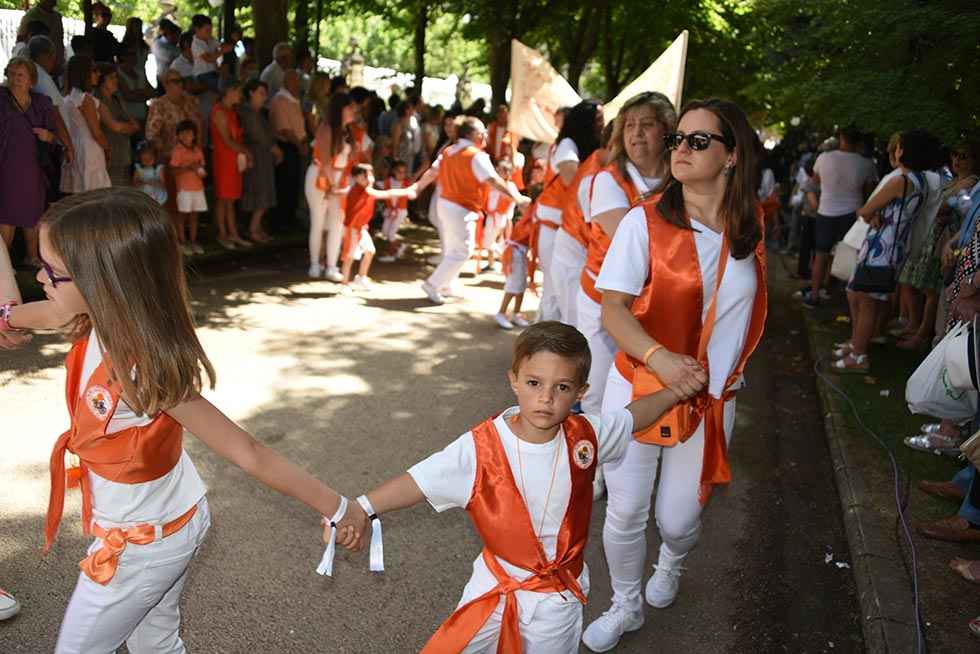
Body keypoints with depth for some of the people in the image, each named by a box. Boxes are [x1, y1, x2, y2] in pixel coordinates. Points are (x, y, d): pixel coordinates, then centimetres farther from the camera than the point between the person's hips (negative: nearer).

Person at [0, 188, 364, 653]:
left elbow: (248, 453, -33)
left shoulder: (144, 375, -37)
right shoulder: (104, 320, -14)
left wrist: (336, 507, -26)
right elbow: (51, 314, 13)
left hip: (141, 544, -7)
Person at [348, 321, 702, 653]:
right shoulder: (481, 447, -23)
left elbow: (632, 415, 5)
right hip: (495, 586, -1)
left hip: (560, 597, 2)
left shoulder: (586, 436, -14)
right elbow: (419, 481, -28)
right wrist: (360, 509, -38)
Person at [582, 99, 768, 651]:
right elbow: (613, 308, -17)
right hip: (638, 385, -2)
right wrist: (659, 357, -33)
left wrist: (729, 371, 14)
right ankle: (627, 606, 37)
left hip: (711, 399, 2)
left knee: (678, 519, 10)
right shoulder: (646, 220, -11)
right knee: (625, 513, 8)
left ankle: (672, 565, 48)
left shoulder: (751, 223, 1)